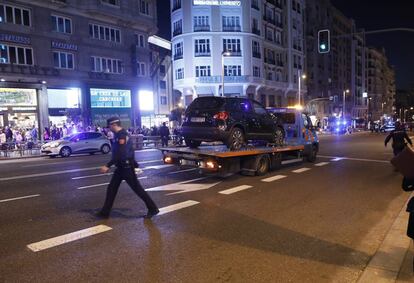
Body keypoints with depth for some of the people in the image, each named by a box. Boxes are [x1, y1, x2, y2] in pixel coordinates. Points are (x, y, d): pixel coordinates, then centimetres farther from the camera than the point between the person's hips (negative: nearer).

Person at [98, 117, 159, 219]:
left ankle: (153, 208, 8)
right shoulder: (119, 135, 11)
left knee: (137, 188, -2)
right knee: (111, 188, 12)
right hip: (121, 167, 10)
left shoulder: (122, 135, -20)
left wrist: (107, 166, -26)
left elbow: (120, 154, -27)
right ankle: (105, 212, 21)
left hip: (126, 167, -10)